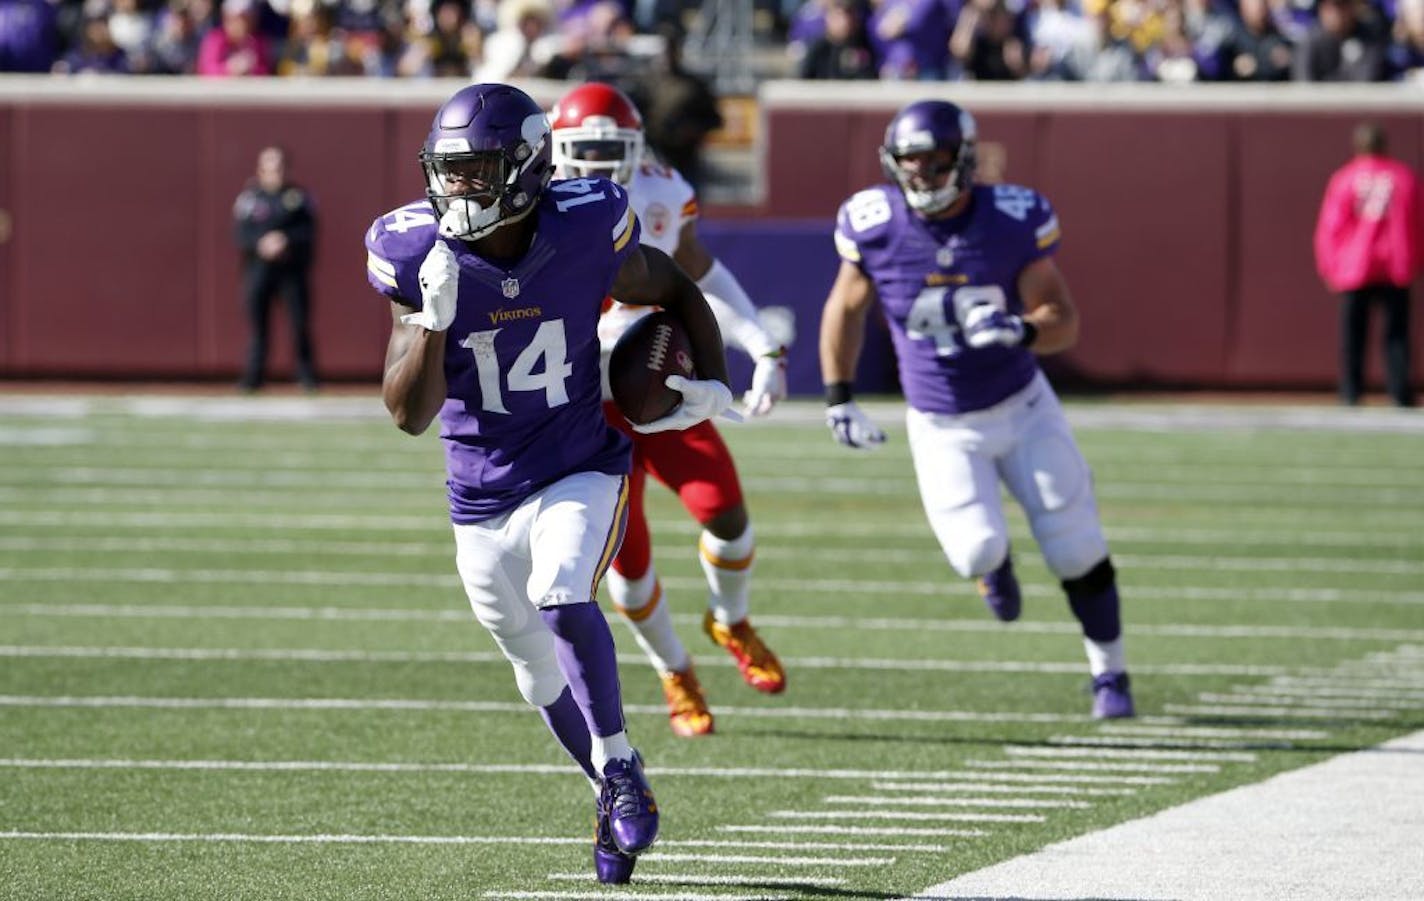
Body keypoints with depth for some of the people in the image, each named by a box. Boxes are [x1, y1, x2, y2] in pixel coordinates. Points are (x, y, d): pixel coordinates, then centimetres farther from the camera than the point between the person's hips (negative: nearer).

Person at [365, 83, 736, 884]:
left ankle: (620, 766, -13)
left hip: (581, 472, -2)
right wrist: (432, 316, -30)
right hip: (485, 498, 2)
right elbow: (411, 413, -16)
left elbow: (675, 292, 6)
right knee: (544, 679, 14)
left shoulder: (585, 233, -16)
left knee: (562, 598, -30)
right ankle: (615, 796, 38)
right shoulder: (420, 257, -14)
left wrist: (714, 381, -8)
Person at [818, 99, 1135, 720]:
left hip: (1023, 409, 0)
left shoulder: (1013, 220, -17)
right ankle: (993, 565, 22)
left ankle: (1109, 672, 24)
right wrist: (838, 399, 1)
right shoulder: (876, 225, -14)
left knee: (1078, 552, 1)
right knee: (978, 551, -18)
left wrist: (1021, 331, -37)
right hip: (943, 429, 0)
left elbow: (1063, 322, -15)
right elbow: (846, 309, 4)